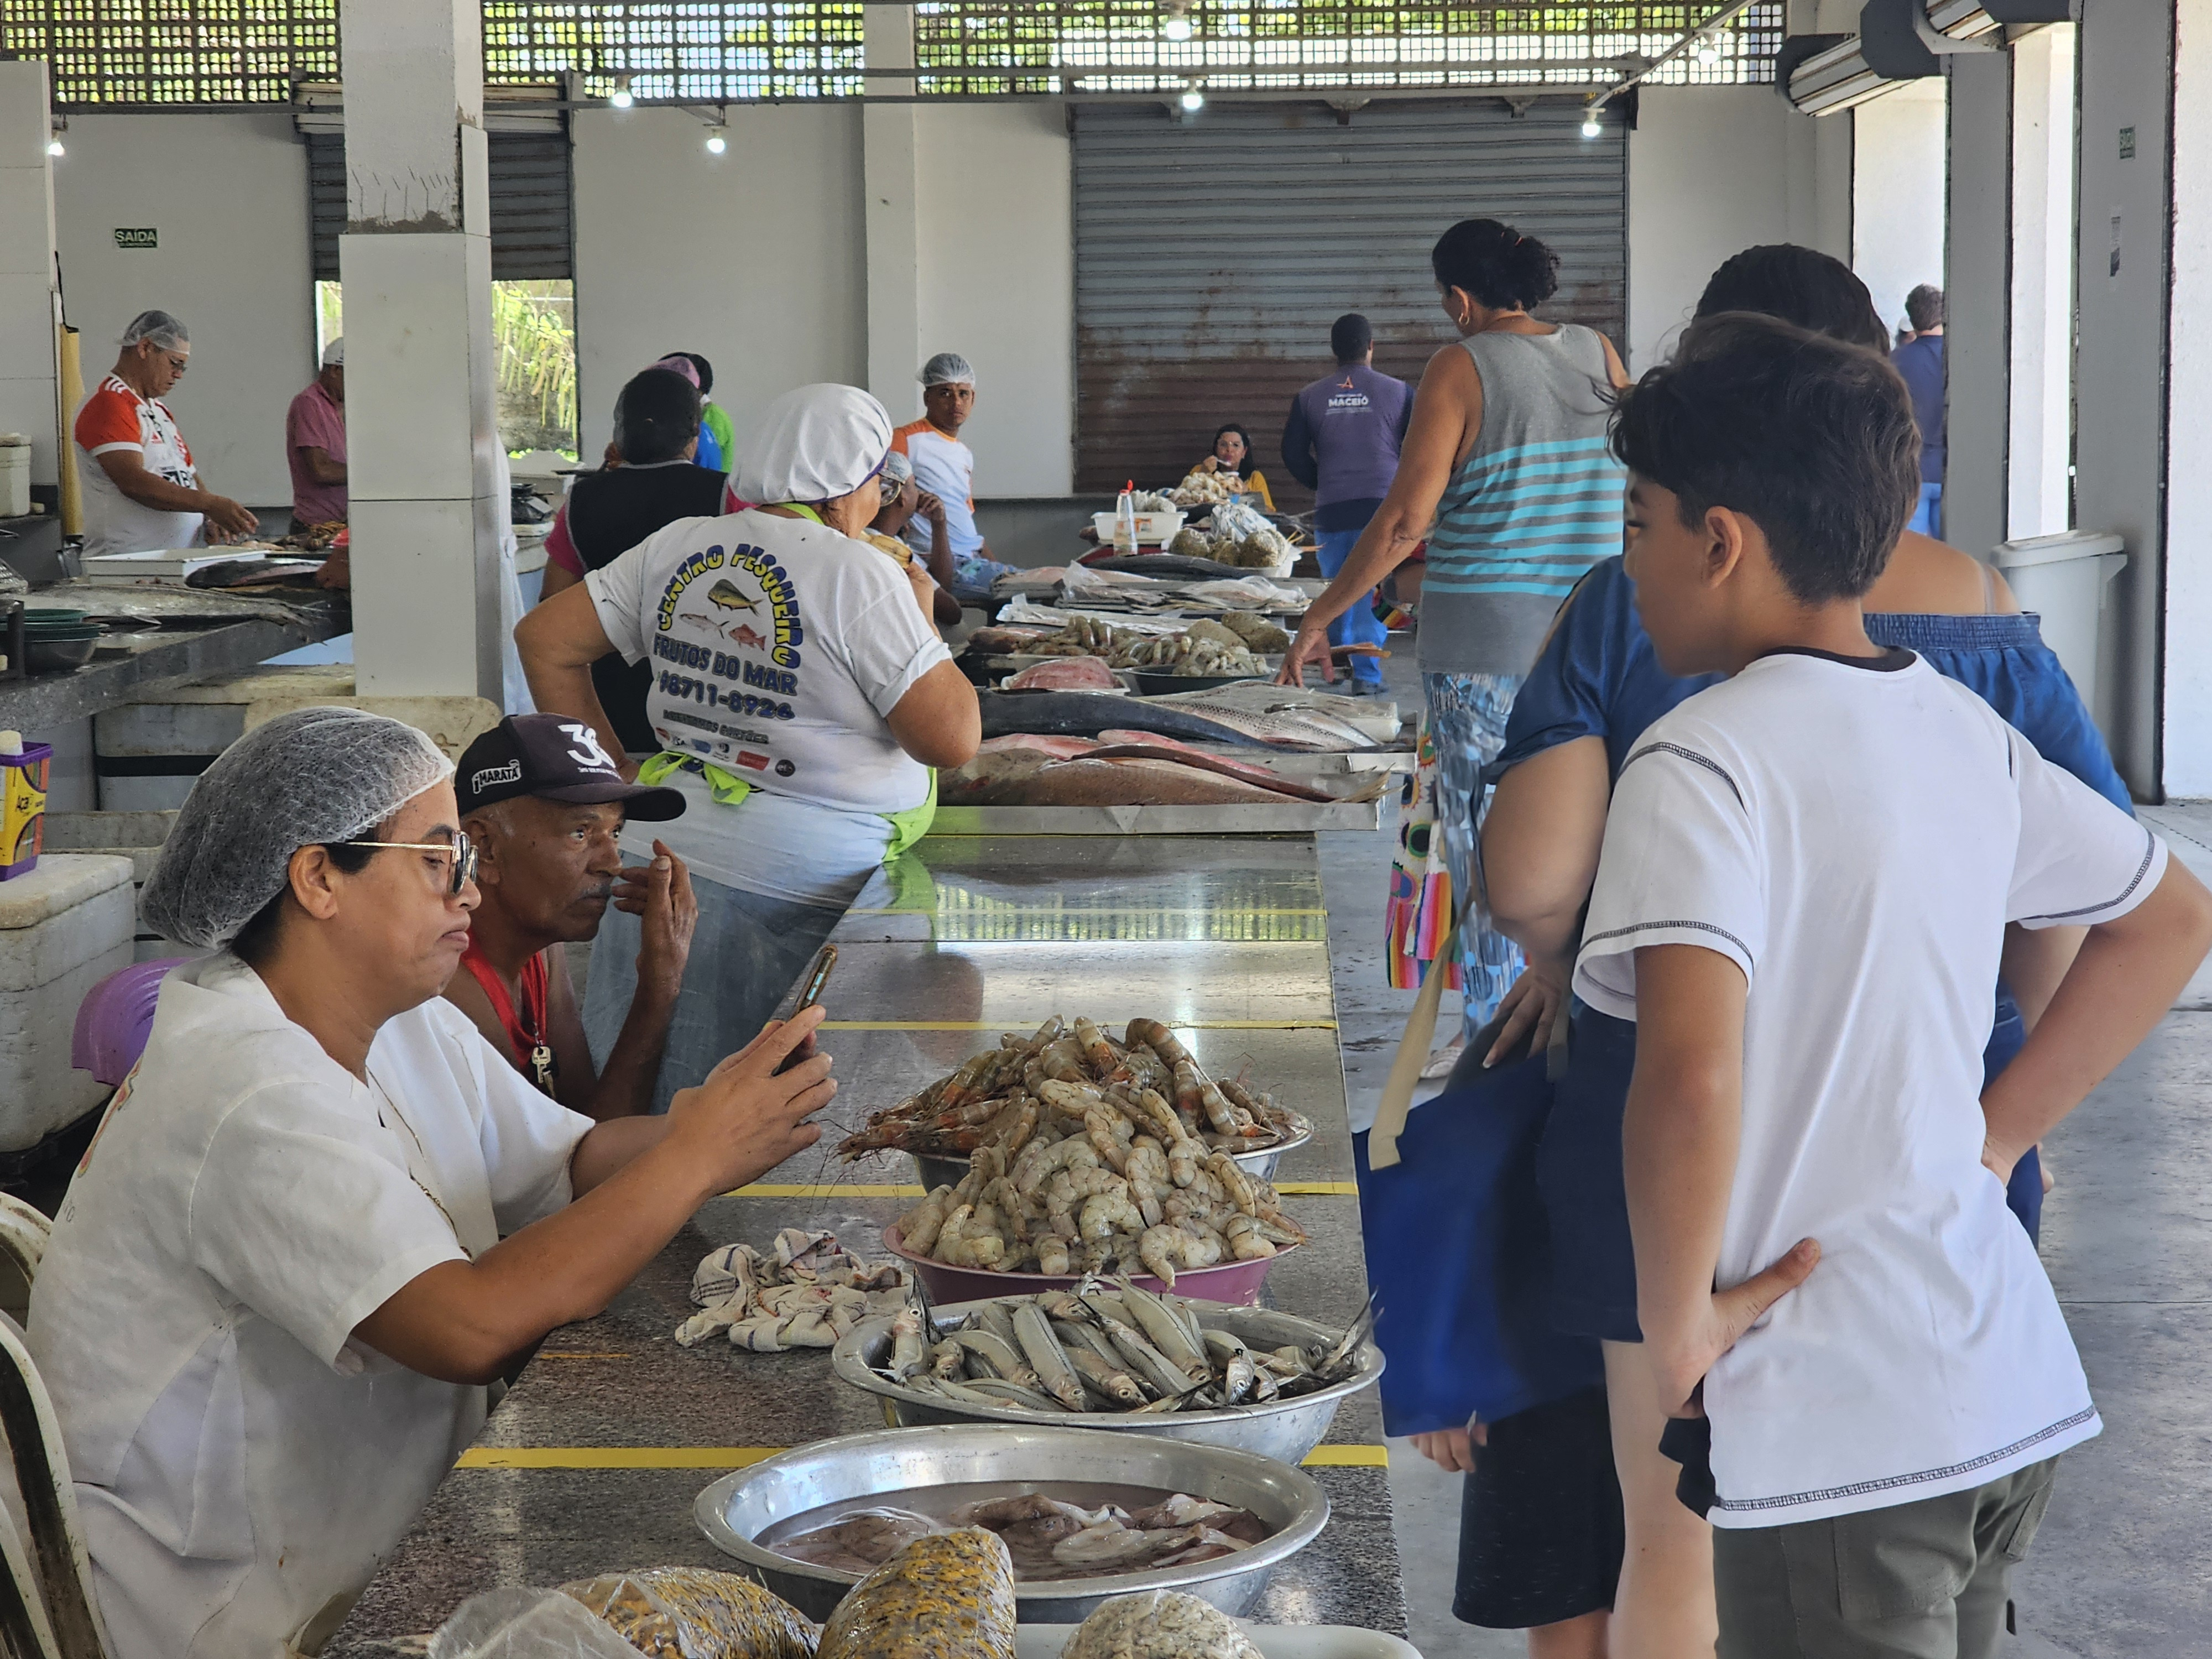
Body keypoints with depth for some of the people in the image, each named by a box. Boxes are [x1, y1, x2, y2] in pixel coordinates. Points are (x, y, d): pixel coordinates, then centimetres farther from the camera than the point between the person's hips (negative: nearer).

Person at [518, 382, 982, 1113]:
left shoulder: (678, 548, 9)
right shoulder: (860, 575, -9)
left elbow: (546, 641, 12)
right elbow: (952, 740, -11)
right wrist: (921, 609, 4)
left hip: (665, 842, 6)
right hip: (799, 881, -6)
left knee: (631, 1114, 12)